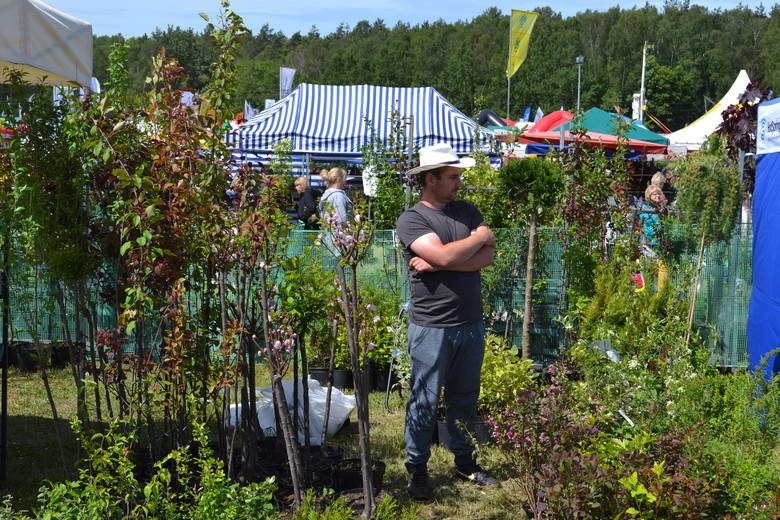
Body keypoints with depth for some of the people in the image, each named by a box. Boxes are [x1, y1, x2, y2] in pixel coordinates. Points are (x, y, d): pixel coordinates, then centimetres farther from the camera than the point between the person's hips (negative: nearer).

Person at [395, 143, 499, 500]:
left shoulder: (466, 211, 7)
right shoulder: (411, 220, -9)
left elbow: (487, 257, -6)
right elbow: (445, 256, -23)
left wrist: (436, 263, -16)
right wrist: (481, 236, -7)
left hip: (471, 324, 5)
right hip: (432, 327, -5)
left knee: (465, 399, 16)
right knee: (425, 402, 4)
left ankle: (465, 461, 30)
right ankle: (417, 469, 18)